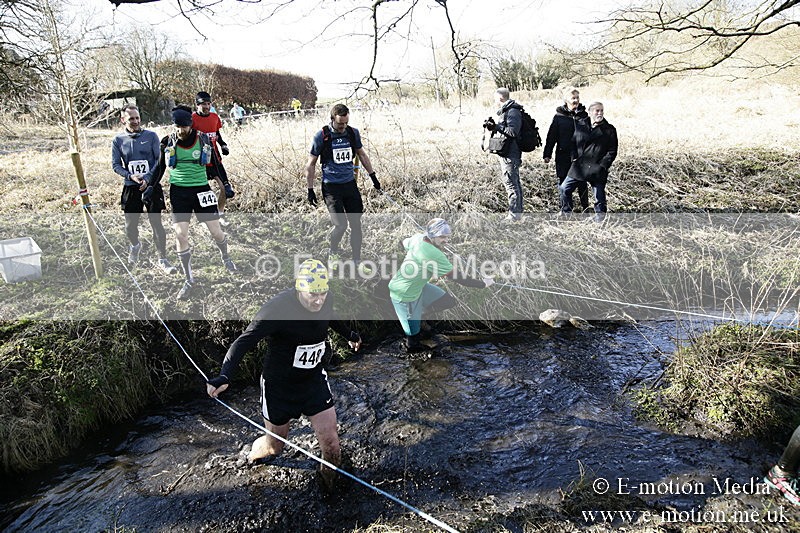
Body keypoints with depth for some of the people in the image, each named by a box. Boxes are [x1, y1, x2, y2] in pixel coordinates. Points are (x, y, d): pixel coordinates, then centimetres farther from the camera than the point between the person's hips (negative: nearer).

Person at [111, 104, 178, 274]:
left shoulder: (151, 136, 0)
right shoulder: (118, 140, 4)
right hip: (130, 187, 2)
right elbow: (116, 165, 5)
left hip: (152, 185, -2)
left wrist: (147, 177, -13)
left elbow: (160, 159, -2)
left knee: (156, 223, -7)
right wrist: (131, 176, -12)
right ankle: (135, 245, 43)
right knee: (130, 225, 9)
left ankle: (163, 259, 0)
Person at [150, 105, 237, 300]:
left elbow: (215, 162, 10)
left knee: (216, 231, -1)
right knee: (180, 235, -8)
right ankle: (189, 280, 6)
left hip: (201, 189, 0)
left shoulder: (203, 139, -2)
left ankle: (226, 258, 35)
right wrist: (151, 186, 5)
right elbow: (160, 166, 13)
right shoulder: (168, 142, 0)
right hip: (178, 191, 1)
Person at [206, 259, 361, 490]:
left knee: (330, 443, 1)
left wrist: (349, 335, 31)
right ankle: (255, 453, 52)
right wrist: (224, 377, -47)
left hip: (314, 380, 4)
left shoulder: (326, 300, -11)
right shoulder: (278, 308, -28)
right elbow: (244, 341, -32)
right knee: (274, 446, 15)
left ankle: (332, 481, 34)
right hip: (279, 386, -3)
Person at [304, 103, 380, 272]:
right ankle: (333, 254, 18)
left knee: (356, 224, 3)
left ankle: (357, 261, 18)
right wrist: (310, 189, -3)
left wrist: (373, 176, 22)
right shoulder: (322, 136, -8)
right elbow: (311, 164, -1)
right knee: (340, 225, -11)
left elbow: (362, 155, 20)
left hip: (350, 184, 4)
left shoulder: (353, 133, 4)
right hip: (331, 187, -4)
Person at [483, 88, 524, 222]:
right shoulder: (506, 110, 17)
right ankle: (517, 212, 27)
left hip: (510, 155, -11)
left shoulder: (513, 111, -14)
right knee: (514, 183, 16)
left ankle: (514, 215, -2)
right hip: (507, 154, 11)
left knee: (511, 183, -7)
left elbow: (513, 131, -24)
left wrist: (496, 127, -19)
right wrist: (494, 126, 6)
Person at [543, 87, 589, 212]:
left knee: (582, 183, 5)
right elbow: (551, 136, -1)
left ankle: (585, 207, 16)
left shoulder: (584, 115, 5)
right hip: (563, 156, -1)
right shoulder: (559, 116, -1)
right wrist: (547, 154, -4)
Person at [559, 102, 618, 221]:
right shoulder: (580, 126, 6)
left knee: (599, 195, 2)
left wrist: (602, 165, -10)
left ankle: (600, 215, 20)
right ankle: (566, 211, 21)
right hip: (579, 167, 3)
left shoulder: (609, 130, 0)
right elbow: (573, 143, 17)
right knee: (564, 188, 3)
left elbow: (612, 151, 0)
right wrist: (574, 158, 3)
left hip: (598, 170, -2)